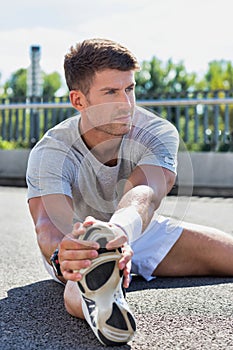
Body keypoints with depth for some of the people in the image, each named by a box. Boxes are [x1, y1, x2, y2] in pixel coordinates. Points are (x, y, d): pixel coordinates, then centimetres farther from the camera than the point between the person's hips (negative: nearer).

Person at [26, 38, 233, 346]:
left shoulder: (159, 133, -21)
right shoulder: (50, 154, -24)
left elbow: (144, 193, -41)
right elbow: (49, 223, -40)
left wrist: (122, 227, -66)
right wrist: (60, 257, -66)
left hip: (142, 232, 4)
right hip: (79, 240, -4)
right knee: (77, 293, -43)